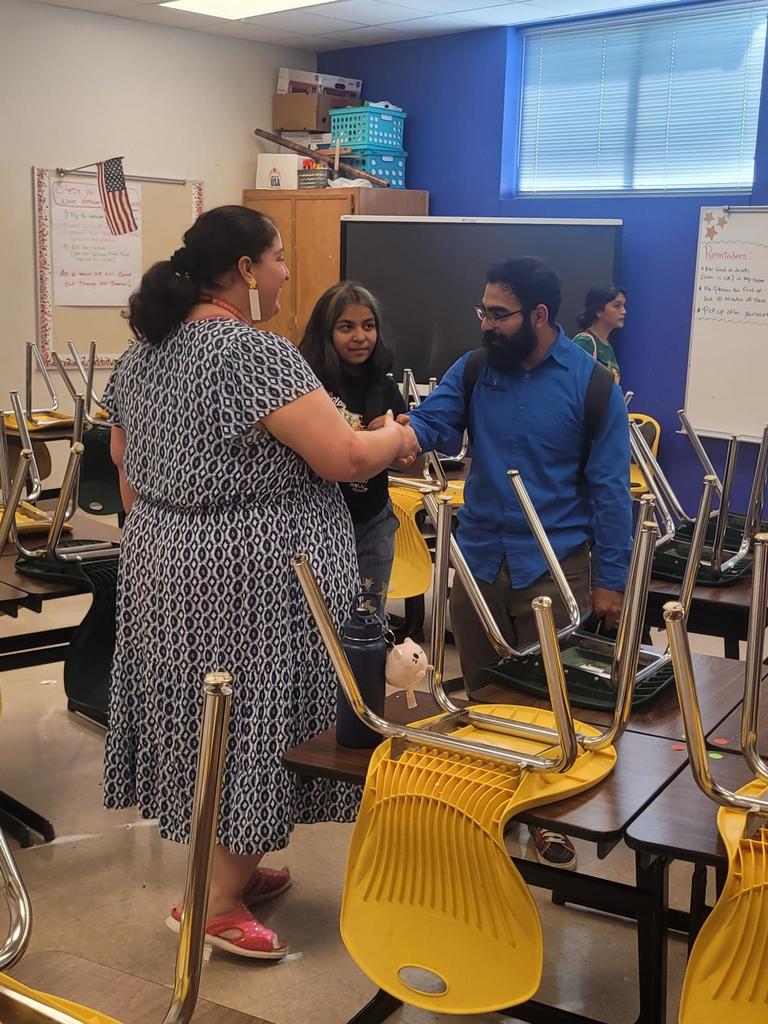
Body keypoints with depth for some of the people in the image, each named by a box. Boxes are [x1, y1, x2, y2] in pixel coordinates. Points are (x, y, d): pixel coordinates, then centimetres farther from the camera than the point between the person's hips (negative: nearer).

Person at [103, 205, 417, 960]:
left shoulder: (143, 351, 8)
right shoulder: (255, 353, -20)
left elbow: (125, 461, 16)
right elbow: (347, 459, -22)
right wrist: (397, 437, -2)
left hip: (165, 565, 9)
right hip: (250, 576, -9)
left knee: (203, 715, 17)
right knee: (251, 720, 3)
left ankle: (230, 867, 32)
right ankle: (217, 902, 13)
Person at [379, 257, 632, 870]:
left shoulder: (590, 383, -8)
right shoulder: (473, 370, 1)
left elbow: (609, 487, -7)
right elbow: (428, 424, -11)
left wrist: (610, 579, -8)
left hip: (554, 566, -3)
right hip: (479, 560, 4)